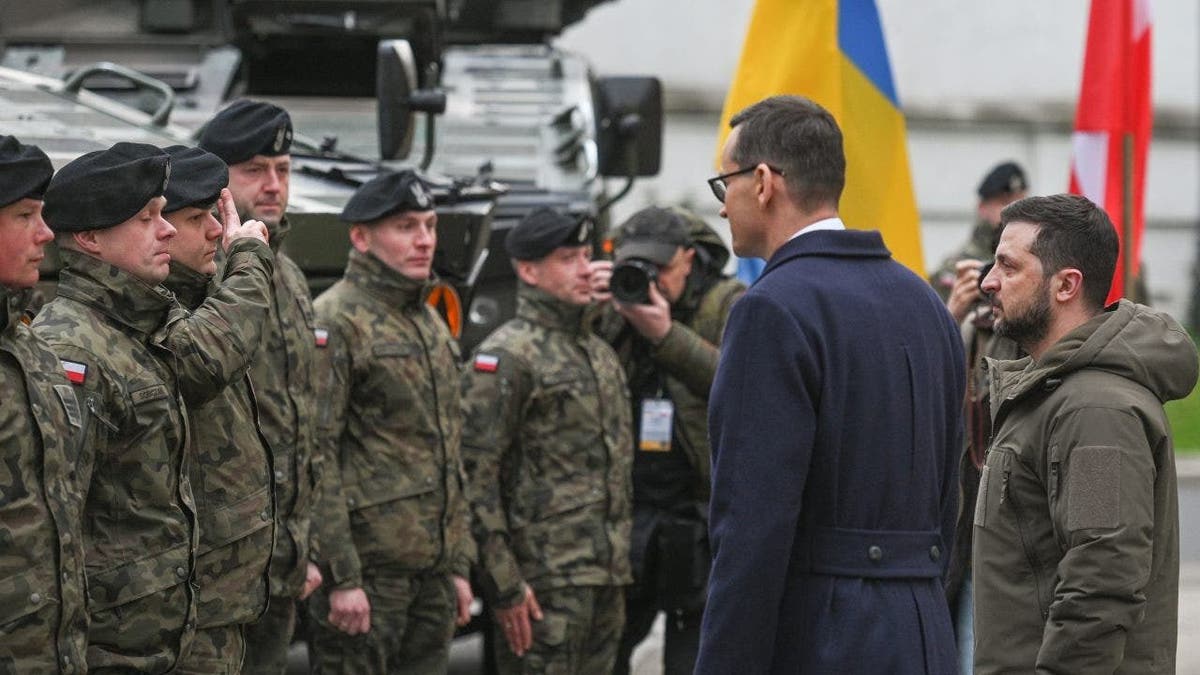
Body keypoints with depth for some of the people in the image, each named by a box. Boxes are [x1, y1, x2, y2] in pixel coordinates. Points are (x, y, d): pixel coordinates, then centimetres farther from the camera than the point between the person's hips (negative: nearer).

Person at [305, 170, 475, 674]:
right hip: (367, 568, -8)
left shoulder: (431, 325, 17)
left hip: (430, 569, 8)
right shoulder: (335, 323, -10)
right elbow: (314, 458, -16)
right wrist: (340, 576, -20)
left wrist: (457, 565, 18)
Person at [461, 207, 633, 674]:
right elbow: (475, 476, -15)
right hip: (545, 579, -8)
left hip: (605, 579, 8)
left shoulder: (600, 354, 19)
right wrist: (503, 585, -18)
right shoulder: (507, 357, -9)